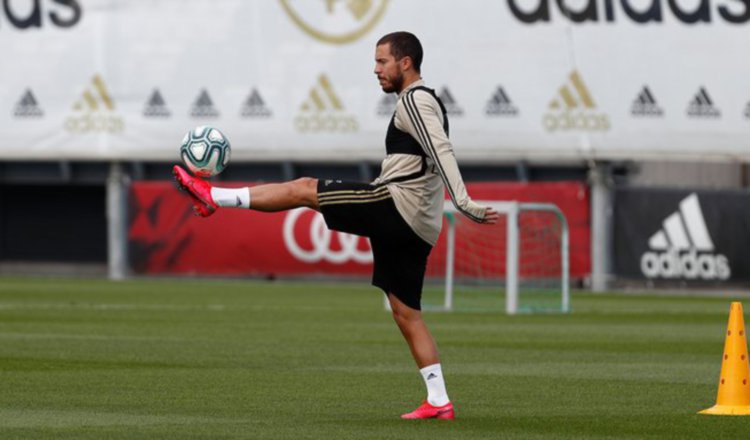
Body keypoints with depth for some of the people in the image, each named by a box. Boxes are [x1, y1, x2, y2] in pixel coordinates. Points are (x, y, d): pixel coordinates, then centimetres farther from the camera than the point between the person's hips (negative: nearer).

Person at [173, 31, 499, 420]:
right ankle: (439, 402, 4)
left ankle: (214, 197, 5)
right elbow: (436, 159, 31)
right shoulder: (424, 104, 25)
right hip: (417, 225, 10)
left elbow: (442, 153, -19)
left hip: (394, 204, -10)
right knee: (406, 312, 8)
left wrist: (465, 204, -29)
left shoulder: (415, 100, -7)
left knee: (302, 189, -1)